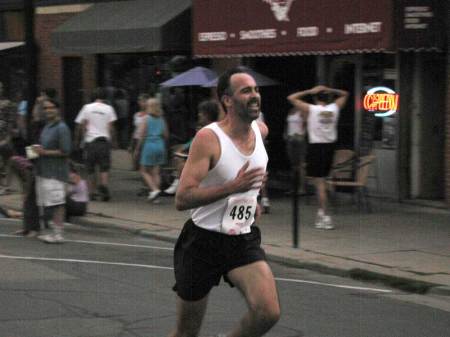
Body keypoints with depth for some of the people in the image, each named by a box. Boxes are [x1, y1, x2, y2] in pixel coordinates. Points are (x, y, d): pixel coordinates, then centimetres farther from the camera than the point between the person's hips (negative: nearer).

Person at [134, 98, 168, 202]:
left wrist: (137, 149, -1)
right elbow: (166, 135, 9)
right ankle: (155, 192, 4)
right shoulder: (161, 119, 6)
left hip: (149, 145, -5)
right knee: (155, 172, 8)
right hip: (160, 146, 5)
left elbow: (142, 136, -9)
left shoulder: (146, 119, -7)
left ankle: (154, 189, -13)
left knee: (144, 171, 4)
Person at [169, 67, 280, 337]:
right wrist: (233, 187, -33)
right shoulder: (208, 138, -18)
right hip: (203, 242, -4)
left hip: (243, 241, 4)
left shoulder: (261, 131, 1)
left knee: (269, 313, -19)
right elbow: (182, 199, -25)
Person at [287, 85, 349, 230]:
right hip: (330, 147, 5)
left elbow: (291, 98, -2)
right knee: (321, 180, 19)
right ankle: (321, 212, 24)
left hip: (316, 147, -4)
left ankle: (325, 217, -11)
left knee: (319, 182, -4)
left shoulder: (310, 109, -7)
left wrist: (310, 91, 2)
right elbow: (344, 94, 21)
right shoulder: (335, 108, 3)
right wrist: (329, 90, 12)